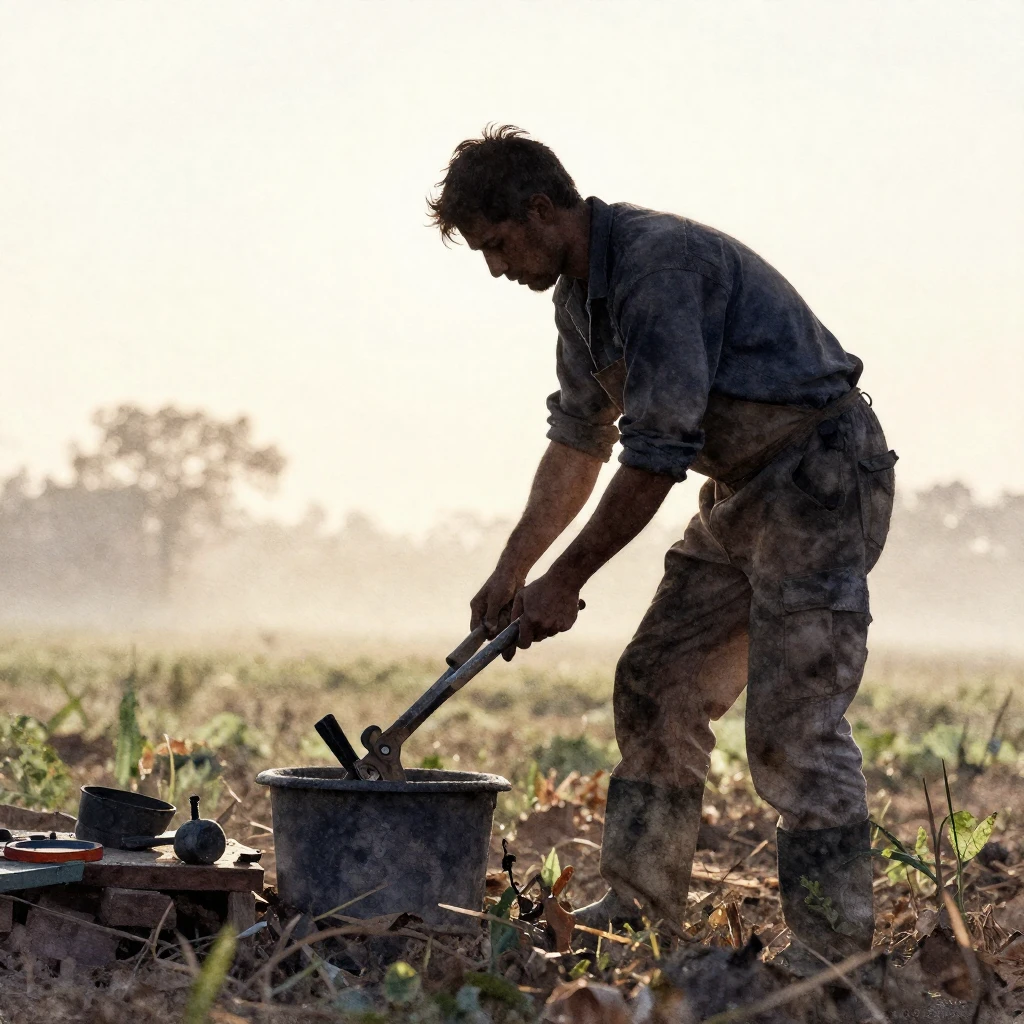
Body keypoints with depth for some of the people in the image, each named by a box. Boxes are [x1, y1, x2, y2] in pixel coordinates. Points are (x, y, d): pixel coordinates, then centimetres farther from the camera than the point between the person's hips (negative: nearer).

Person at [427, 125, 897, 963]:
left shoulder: (658, 264, -23)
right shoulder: (582, 290, 9)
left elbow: (657, 456, -24)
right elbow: (578, 443, 21)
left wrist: (566, 580, -16)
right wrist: (511, 571, 16)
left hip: (823, 479, -10)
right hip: (745, 492, 10)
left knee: (793, 725, -14)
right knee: (656, 683, 10)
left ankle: (836, 952, -11)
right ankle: (638, 909, 18)